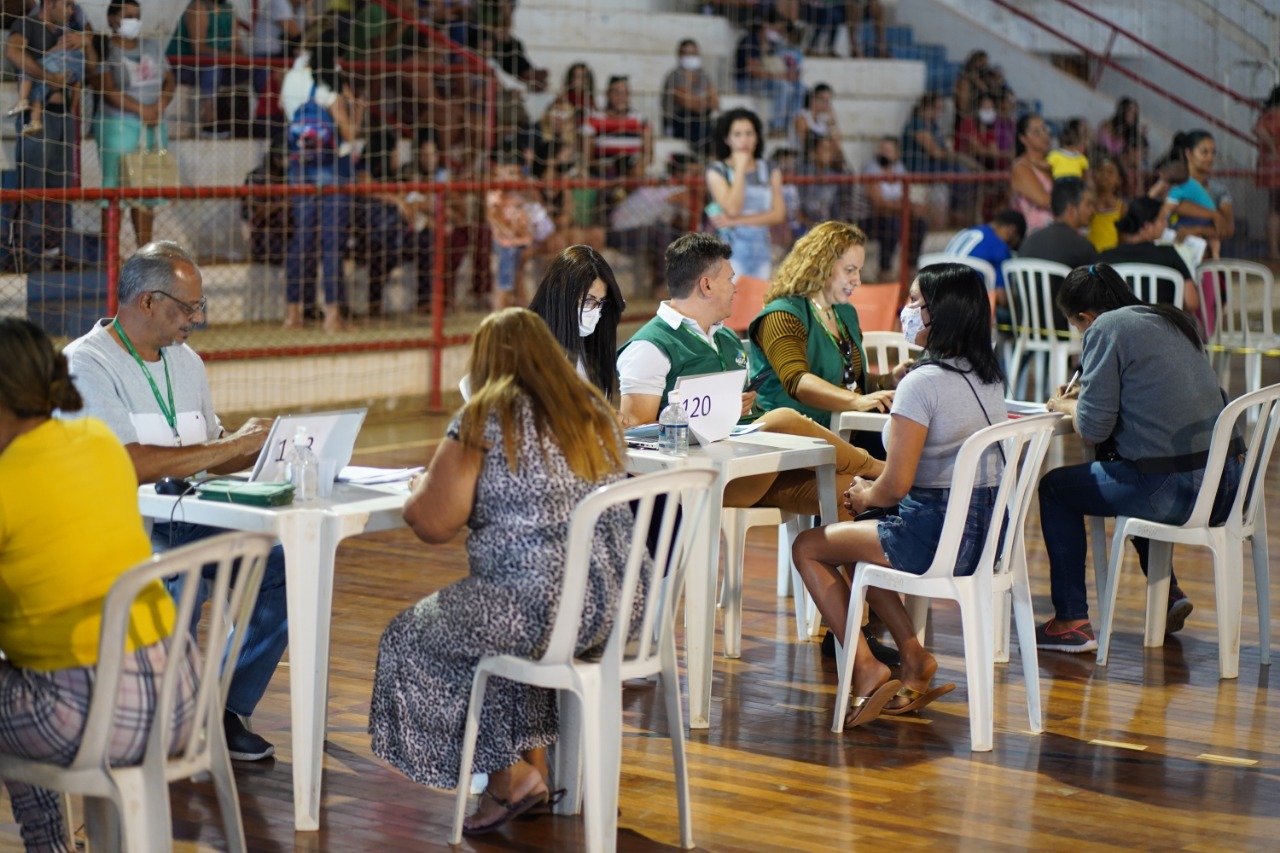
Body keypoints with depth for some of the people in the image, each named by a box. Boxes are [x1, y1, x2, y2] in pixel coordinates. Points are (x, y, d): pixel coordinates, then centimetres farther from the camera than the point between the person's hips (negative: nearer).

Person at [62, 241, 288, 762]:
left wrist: (264, 449, 0)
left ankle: (226, 711, -2)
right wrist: (232, 444, -17)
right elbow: (129, 465, -22)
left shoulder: (185, 361, 16)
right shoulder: (86, 364, -11)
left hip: (186, 527, 8)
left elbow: (212, 460, 21)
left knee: (284, 560, -13)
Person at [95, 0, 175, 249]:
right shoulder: (106, 50, -4)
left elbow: (169, 81, 13)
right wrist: (141, 109, -18)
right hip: (118, 124, -6)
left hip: (153, 125, 6)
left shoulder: (153, 47, 15)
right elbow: (108, 90, -13)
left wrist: (160, 106, -7)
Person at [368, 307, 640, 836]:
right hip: (619, 601, 7)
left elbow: (432, 524, -10)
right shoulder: (597, 413, 10)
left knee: (412, 640, 16)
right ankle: (533, 769, 30)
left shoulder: (484, 421, -8)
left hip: (544, 607, -7)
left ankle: (510, 776, 15)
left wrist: (421, 489, 11)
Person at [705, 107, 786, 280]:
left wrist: (737, 220, -10)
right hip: (731, 251, -3)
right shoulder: (717, 170, 1)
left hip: (761, 250, 3)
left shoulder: (769, 170, 10)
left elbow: (778, 214, 0)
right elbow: (732, 208, -14)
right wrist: (740, 168, -8)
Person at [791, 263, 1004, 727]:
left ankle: (866, 669, 4)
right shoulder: (990, 376, 7)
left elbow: (896, 486, -20)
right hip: (985, 532, 9)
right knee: (858, 539, 29)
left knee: (808, 547, 10)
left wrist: (865, 495, 2)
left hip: (936, 537, -9)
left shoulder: (922, 383, -19)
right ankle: (912, 654, 19)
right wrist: (876, 485, 15)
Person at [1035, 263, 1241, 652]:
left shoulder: (1107, 328, -6)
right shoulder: (1171, 321, 17)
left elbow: (1093, 428, -10)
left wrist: (1064, 406, 11)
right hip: (1226, 487, 8)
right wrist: (1083, 400, 25)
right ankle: (1167, 594, 31)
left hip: (1171, 492, -8)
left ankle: (1071, 621, 12)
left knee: (1055, 486, 14)